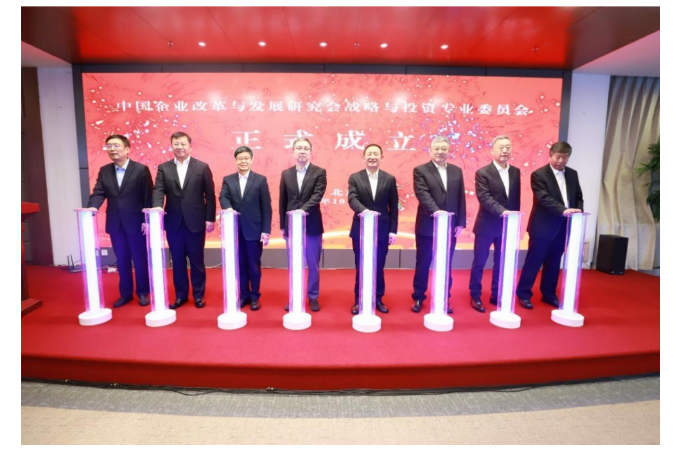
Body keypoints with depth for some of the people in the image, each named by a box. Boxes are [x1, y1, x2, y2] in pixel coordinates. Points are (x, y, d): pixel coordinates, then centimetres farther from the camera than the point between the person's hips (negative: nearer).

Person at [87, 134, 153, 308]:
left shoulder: (141, 169, -5)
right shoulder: (104, 171, 8)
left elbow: (148, 197, -7)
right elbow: (98, 193, 1)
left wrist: (147, 221, -12)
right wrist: (92, 207, -21)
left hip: (136, 223, -4)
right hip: (115, 224, 4)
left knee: (140, 259, 6)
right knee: (122, 261, 13)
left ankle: (142, 292, 21)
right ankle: (125, 293, 26)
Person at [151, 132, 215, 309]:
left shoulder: (202, 167, 1)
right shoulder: (163, 168, 7)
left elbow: (209, 195, -1)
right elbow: (158, 190, -2)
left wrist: (210, 218, -5)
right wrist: (157, 207, -23)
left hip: (195, 221, -2)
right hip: (173, 222, 2)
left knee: (197, 260, 7)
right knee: (177, 261, 11)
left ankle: (198, 295, 21)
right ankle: (180, 295, 24)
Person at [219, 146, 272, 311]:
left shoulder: (260, 180, 0)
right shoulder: (228, 180, 8)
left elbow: (266, 207, -3)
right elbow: (223, 197, -8)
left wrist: (266, 231, -8)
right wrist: (227, 208, -31)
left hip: (254, 230, -2)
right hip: (235, 230, 2)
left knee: (254, 265, 7)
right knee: (240, 265, 11)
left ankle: (254, 296, 22)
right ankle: (244, 295, 26)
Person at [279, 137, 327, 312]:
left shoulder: (319, 172, -1)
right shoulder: (286, 174, 8)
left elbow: (317, 196, -15)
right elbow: (283, 201, 9)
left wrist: (302, 210, -30)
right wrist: (282, 226, 7)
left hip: (312, 225, -2)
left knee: (313, 265, 7)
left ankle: (313, 297, 23)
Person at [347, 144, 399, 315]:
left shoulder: (389, 179, 4)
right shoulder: (354, 178, 1)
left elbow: (393, 207, 3)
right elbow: (352, 199, -14)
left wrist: (393, 230, -2)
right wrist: (363, 210, -34)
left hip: (382, 230, 1)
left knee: (379, 267, 10)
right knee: (360, 267, 9)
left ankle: (378, 299, 25)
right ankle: (359, 300, 22)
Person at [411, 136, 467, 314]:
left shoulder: (457, 171, 9)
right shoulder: (420, 170, -3)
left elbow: (461, 198, 8)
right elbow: (422, 194, -17)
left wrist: (461, 223, 2)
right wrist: (436, 211, -31)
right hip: (427, 226, -3)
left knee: (446, 265, 12)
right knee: (423, 264, 8)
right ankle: (418, 297, 23)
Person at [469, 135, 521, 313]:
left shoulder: (515, 172, 8)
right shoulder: (483, 173, -9)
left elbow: (516, 198, 11)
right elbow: (484, 198, -19)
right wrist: (502, 211, -29)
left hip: (508, 226, 5)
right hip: (486, 226, -5)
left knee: (501, 263, 13)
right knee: (479, 263, 6)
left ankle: (496, 295, 28)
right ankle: (475, 296, 20)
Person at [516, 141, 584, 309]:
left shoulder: (572, 174, 12)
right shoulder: (539, 174, -8)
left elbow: (578, 197, 13)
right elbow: (544, 198, -19)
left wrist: (578, 212, -6)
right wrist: (563, 210, -30)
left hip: (563, 227, 6)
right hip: (543, 226, -6)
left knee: (554, 262, 14)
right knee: (534, 261, 1)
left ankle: (549, 295, 26)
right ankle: (523, 294, 11)